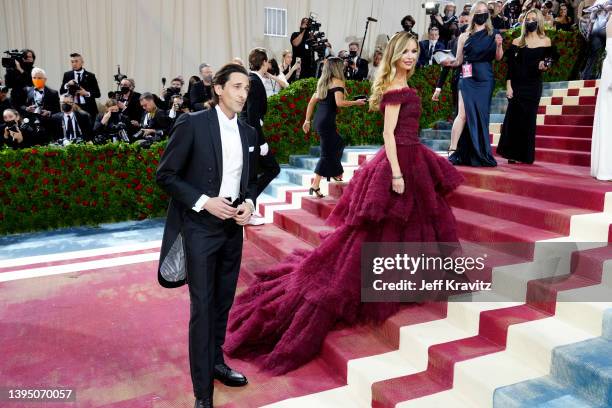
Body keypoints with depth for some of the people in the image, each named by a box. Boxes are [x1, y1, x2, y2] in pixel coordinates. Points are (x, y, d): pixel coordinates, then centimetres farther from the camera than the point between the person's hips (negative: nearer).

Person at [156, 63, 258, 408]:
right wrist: (203, 201, -18)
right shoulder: (193, 124, -9)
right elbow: (166, 175, -8)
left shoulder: (249, 133, 8)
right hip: (200, 227, -5)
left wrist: (249, 203, -3)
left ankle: (217, 363, 36)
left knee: (224, 302, 16)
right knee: (202, 306, -2)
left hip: (233, 226, 6)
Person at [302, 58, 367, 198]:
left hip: (318, 119, 9)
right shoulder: (337, 82, -7)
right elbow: (339, 102, -20)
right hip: (327, 122, -9)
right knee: (327, 154, -3)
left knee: (339, 143, 25)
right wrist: (356, 102, -7)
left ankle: (336, 173, 34)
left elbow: (312, 102, 19)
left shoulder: (322, 82, 17)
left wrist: (307, 120, 22)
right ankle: (315, 186, -4)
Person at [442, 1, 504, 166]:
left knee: (480, 115, 1)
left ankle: (480, 155, 8)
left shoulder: (493, 34, 10)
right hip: (467, 78, 0)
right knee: (464, 114, -13)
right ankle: (453, 151, -17)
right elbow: (459, 61, 11)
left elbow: (498, 57, -1)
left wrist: (499, 45, -20)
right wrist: (450, 62, -10)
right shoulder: (464, 36, 11)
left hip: (484, 79, 0)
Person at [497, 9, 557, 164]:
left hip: (534, 85, 0)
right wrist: (508, 85, -7)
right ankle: (512, 153, 4)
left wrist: (545, 66, -14)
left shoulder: (545, 41, 6)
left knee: (529, 119, 0)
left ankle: (525, 155, 6)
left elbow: (550, 61, 9)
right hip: (517, 84, 0)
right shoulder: (517, 42, 6)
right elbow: (510, 66, 1)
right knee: (514, 118, -3)